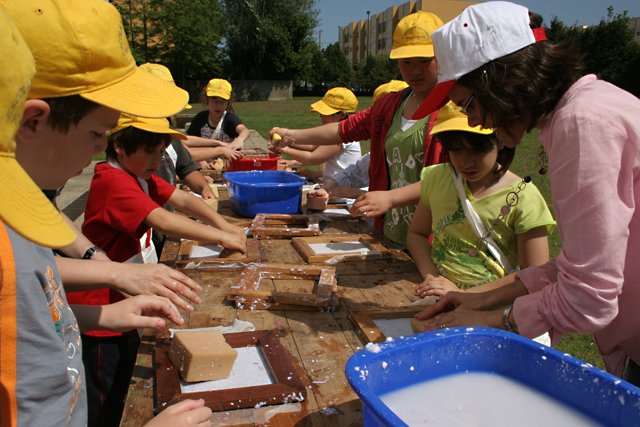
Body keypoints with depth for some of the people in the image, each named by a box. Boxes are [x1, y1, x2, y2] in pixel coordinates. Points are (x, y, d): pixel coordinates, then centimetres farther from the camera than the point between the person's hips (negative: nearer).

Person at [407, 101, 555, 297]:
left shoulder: (523, 198, -9)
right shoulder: (436, 178, 4)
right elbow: (416, 233, 15)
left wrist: (463, 294, -17)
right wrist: (431, 276, -4)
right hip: (438, 302, 2)